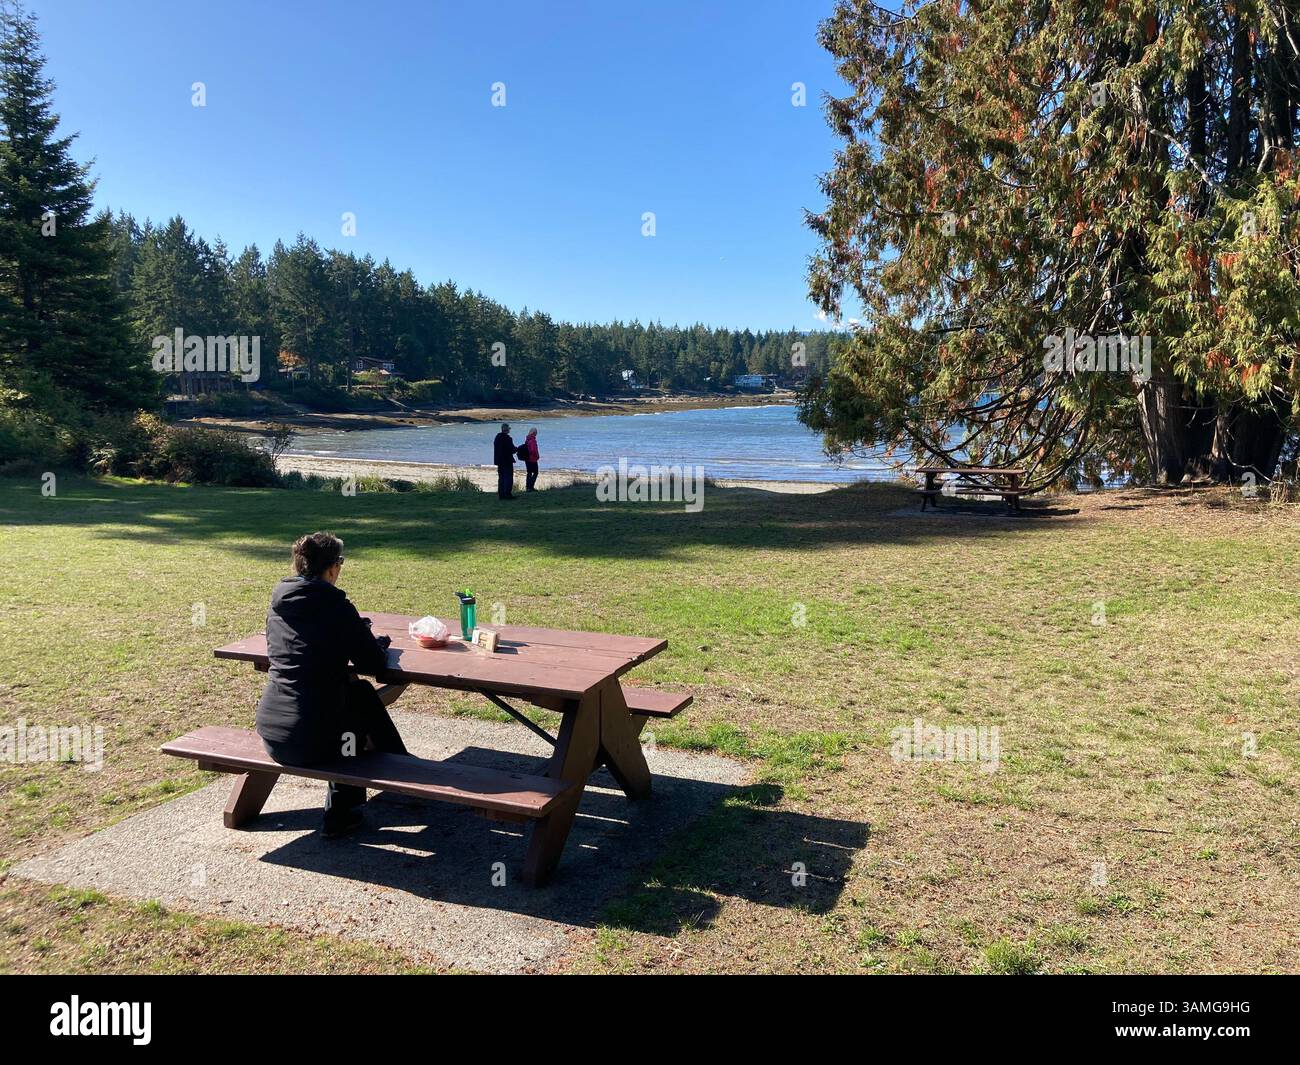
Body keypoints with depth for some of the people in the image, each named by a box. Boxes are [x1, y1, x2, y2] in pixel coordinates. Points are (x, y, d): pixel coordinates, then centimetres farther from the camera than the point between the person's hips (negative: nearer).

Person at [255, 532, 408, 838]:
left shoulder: (278, 605, 7)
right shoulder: (336, 607, -13)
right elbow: (374, 664, -8)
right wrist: (379, 643, 14)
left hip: (270, 736, 6)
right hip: (312, 743, -6)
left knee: (358, 692, 25)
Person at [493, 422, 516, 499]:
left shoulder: (497, 438, 8)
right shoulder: (507, 438, -17)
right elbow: (512, 449, -17)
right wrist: (515, 449, 6)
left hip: (499, 461, 8)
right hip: (507, 460, -8)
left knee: (501, 477, 12)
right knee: (508, 477, -2)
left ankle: (501, 494, 13)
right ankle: (507, 493, -6)